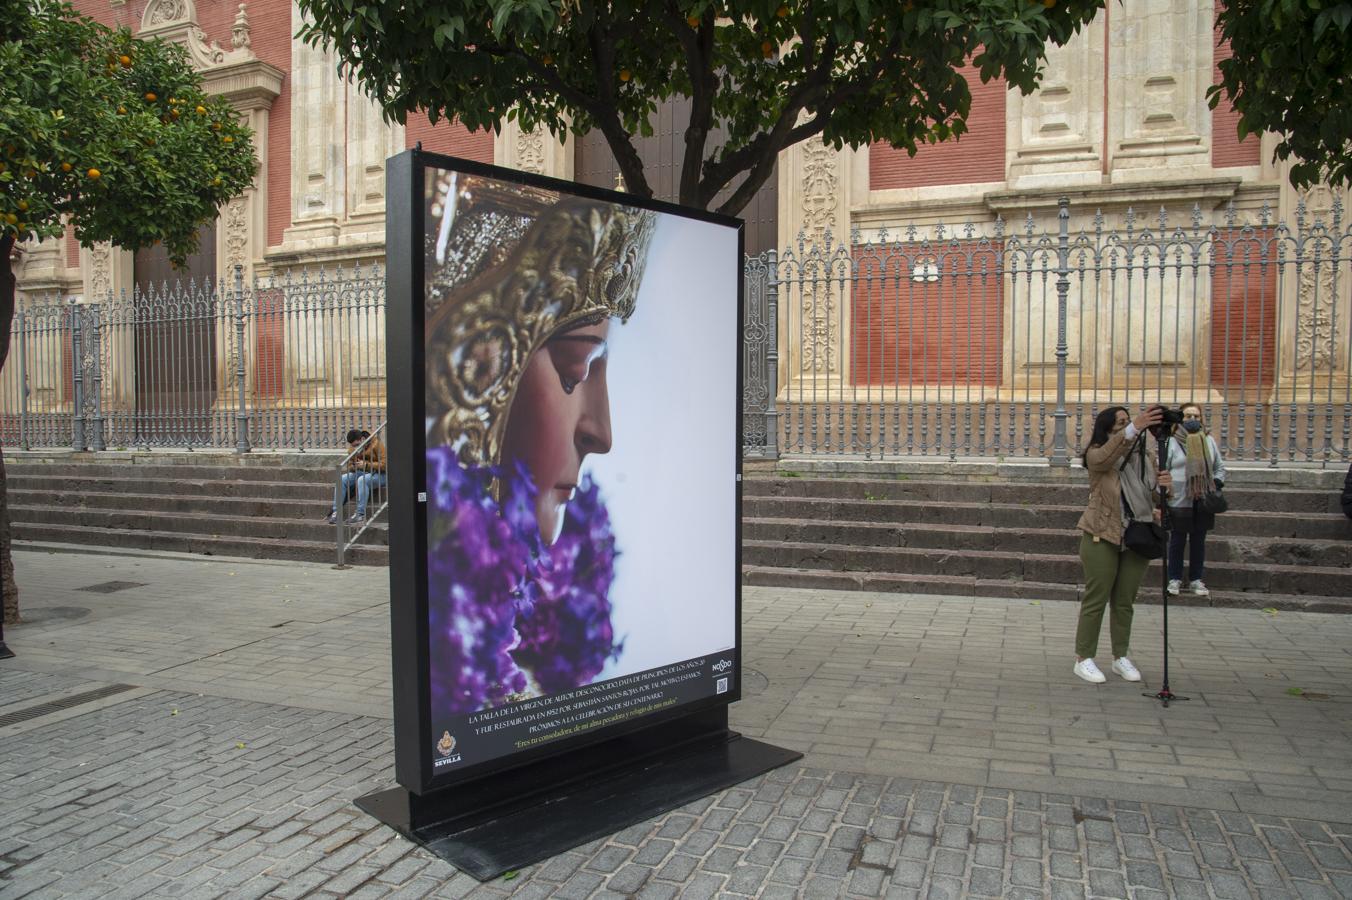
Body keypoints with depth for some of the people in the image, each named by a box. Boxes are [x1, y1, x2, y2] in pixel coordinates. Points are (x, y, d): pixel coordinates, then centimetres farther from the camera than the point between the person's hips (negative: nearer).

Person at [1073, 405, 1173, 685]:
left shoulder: (1146, 452, 9)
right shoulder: (1097, 454, -8)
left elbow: (1154, 491, 13)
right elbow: (1106, 455, -32)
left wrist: (1163, 485, -12)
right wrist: (1135, 427, -46)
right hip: (1103, 536, -5)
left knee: (1125, 601, 14)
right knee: (1096, 599, 0)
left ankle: (1121, 657, 26)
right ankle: (1083, 659, 9)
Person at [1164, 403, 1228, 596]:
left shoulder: (1209, 441, 7)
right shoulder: (1172, 441, -5)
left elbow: (1220, 467, 16)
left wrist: (1217, 483, -1)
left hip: (1203, 501, 3)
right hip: (1179, 501, -3)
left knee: (1199, 542, 11)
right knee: (1177, 542, 6)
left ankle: (1196, 579, 22)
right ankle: (1175, 579, 18)